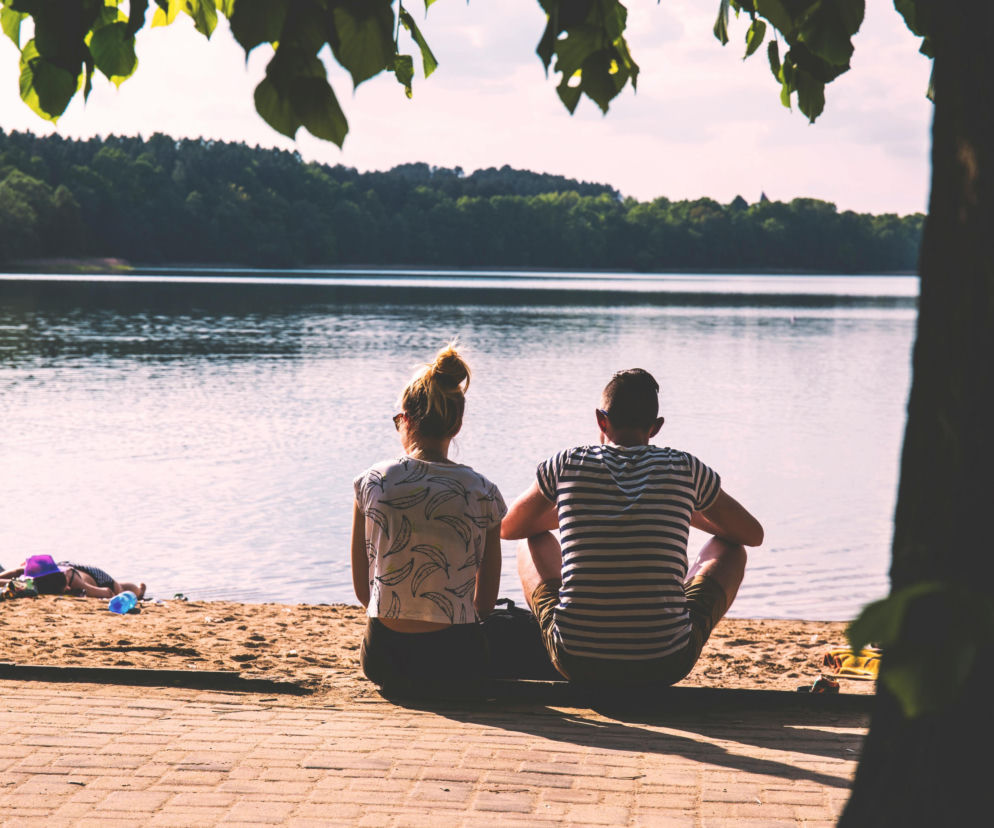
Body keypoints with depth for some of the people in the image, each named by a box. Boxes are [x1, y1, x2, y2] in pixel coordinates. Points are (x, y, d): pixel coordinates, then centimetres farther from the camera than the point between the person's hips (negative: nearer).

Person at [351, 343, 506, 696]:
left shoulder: (371, 483, -6)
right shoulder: (483, 493, -7)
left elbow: (362, 589, 3)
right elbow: (486, 602, 2)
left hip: (382, 663, 2)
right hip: (454, 668, -2)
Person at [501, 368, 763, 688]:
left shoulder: (567, 464, 1)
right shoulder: (685, 469, 0)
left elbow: (507, 528, 19)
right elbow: (754, 534, 16)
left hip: (576, 663, 1)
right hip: (665, 667, -1)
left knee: (535, 539, 29)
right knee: (729, 548, 26)